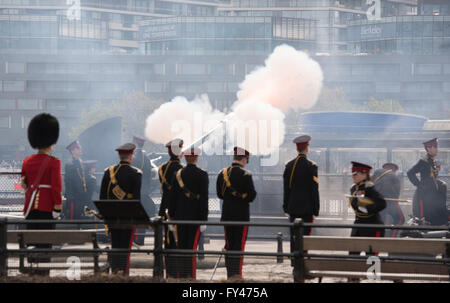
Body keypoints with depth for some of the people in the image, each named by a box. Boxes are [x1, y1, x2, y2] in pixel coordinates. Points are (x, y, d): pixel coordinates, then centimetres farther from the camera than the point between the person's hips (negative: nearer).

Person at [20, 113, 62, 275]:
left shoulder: (27, 162, 8)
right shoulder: (54, 162, -8)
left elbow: (24, 184, 13)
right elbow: (57, 187, -12)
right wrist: (57, 207, -9)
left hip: (31, 206, 4)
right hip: (47, 207, -4)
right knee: (45, 242, -1)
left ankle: (31, 272, 8)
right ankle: (43, 273, -4)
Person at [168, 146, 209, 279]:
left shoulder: (177, 174, 2)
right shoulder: (202, 175, -7)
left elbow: (172, 197, 4)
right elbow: (204, 198, -11)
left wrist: (171, 218, 11)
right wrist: (203, 220, -9)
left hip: (180, 217, 3)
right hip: (195, 217, -3)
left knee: (181, 248, 8)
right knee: (192, 248, -2)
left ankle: (181, 276, 8)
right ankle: (190, 277, -7)